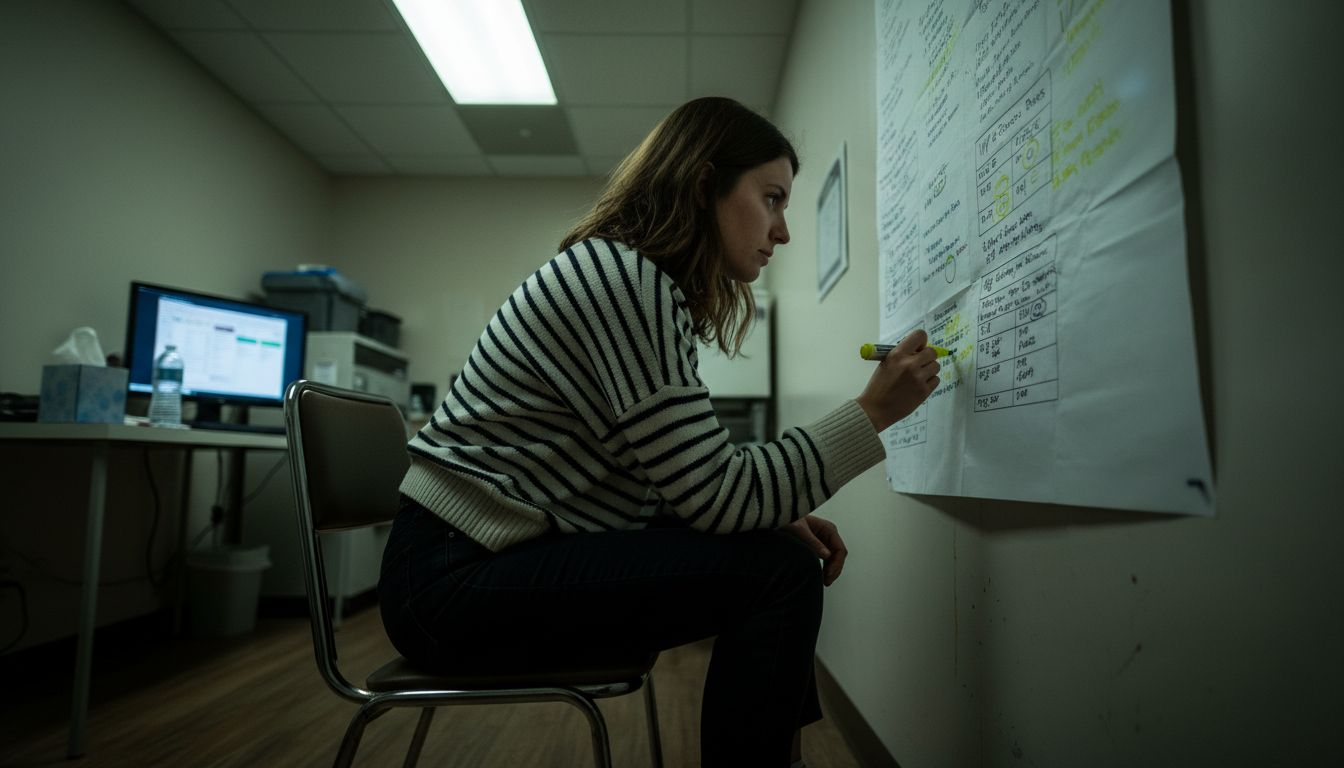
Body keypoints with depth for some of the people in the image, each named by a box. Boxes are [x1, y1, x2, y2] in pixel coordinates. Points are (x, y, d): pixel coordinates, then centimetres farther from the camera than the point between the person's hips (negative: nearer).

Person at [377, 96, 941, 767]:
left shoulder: (651, 287, 9)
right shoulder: (619, 275, -20)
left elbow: (685, 480, 9)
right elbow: (714, 495, -22)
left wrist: (780, 518, -4)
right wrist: (872, 413, -14)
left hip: (514, 554, 9)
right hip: (456, 578, -9)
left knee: (779, 551, 9)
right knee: (779, 574, -17)